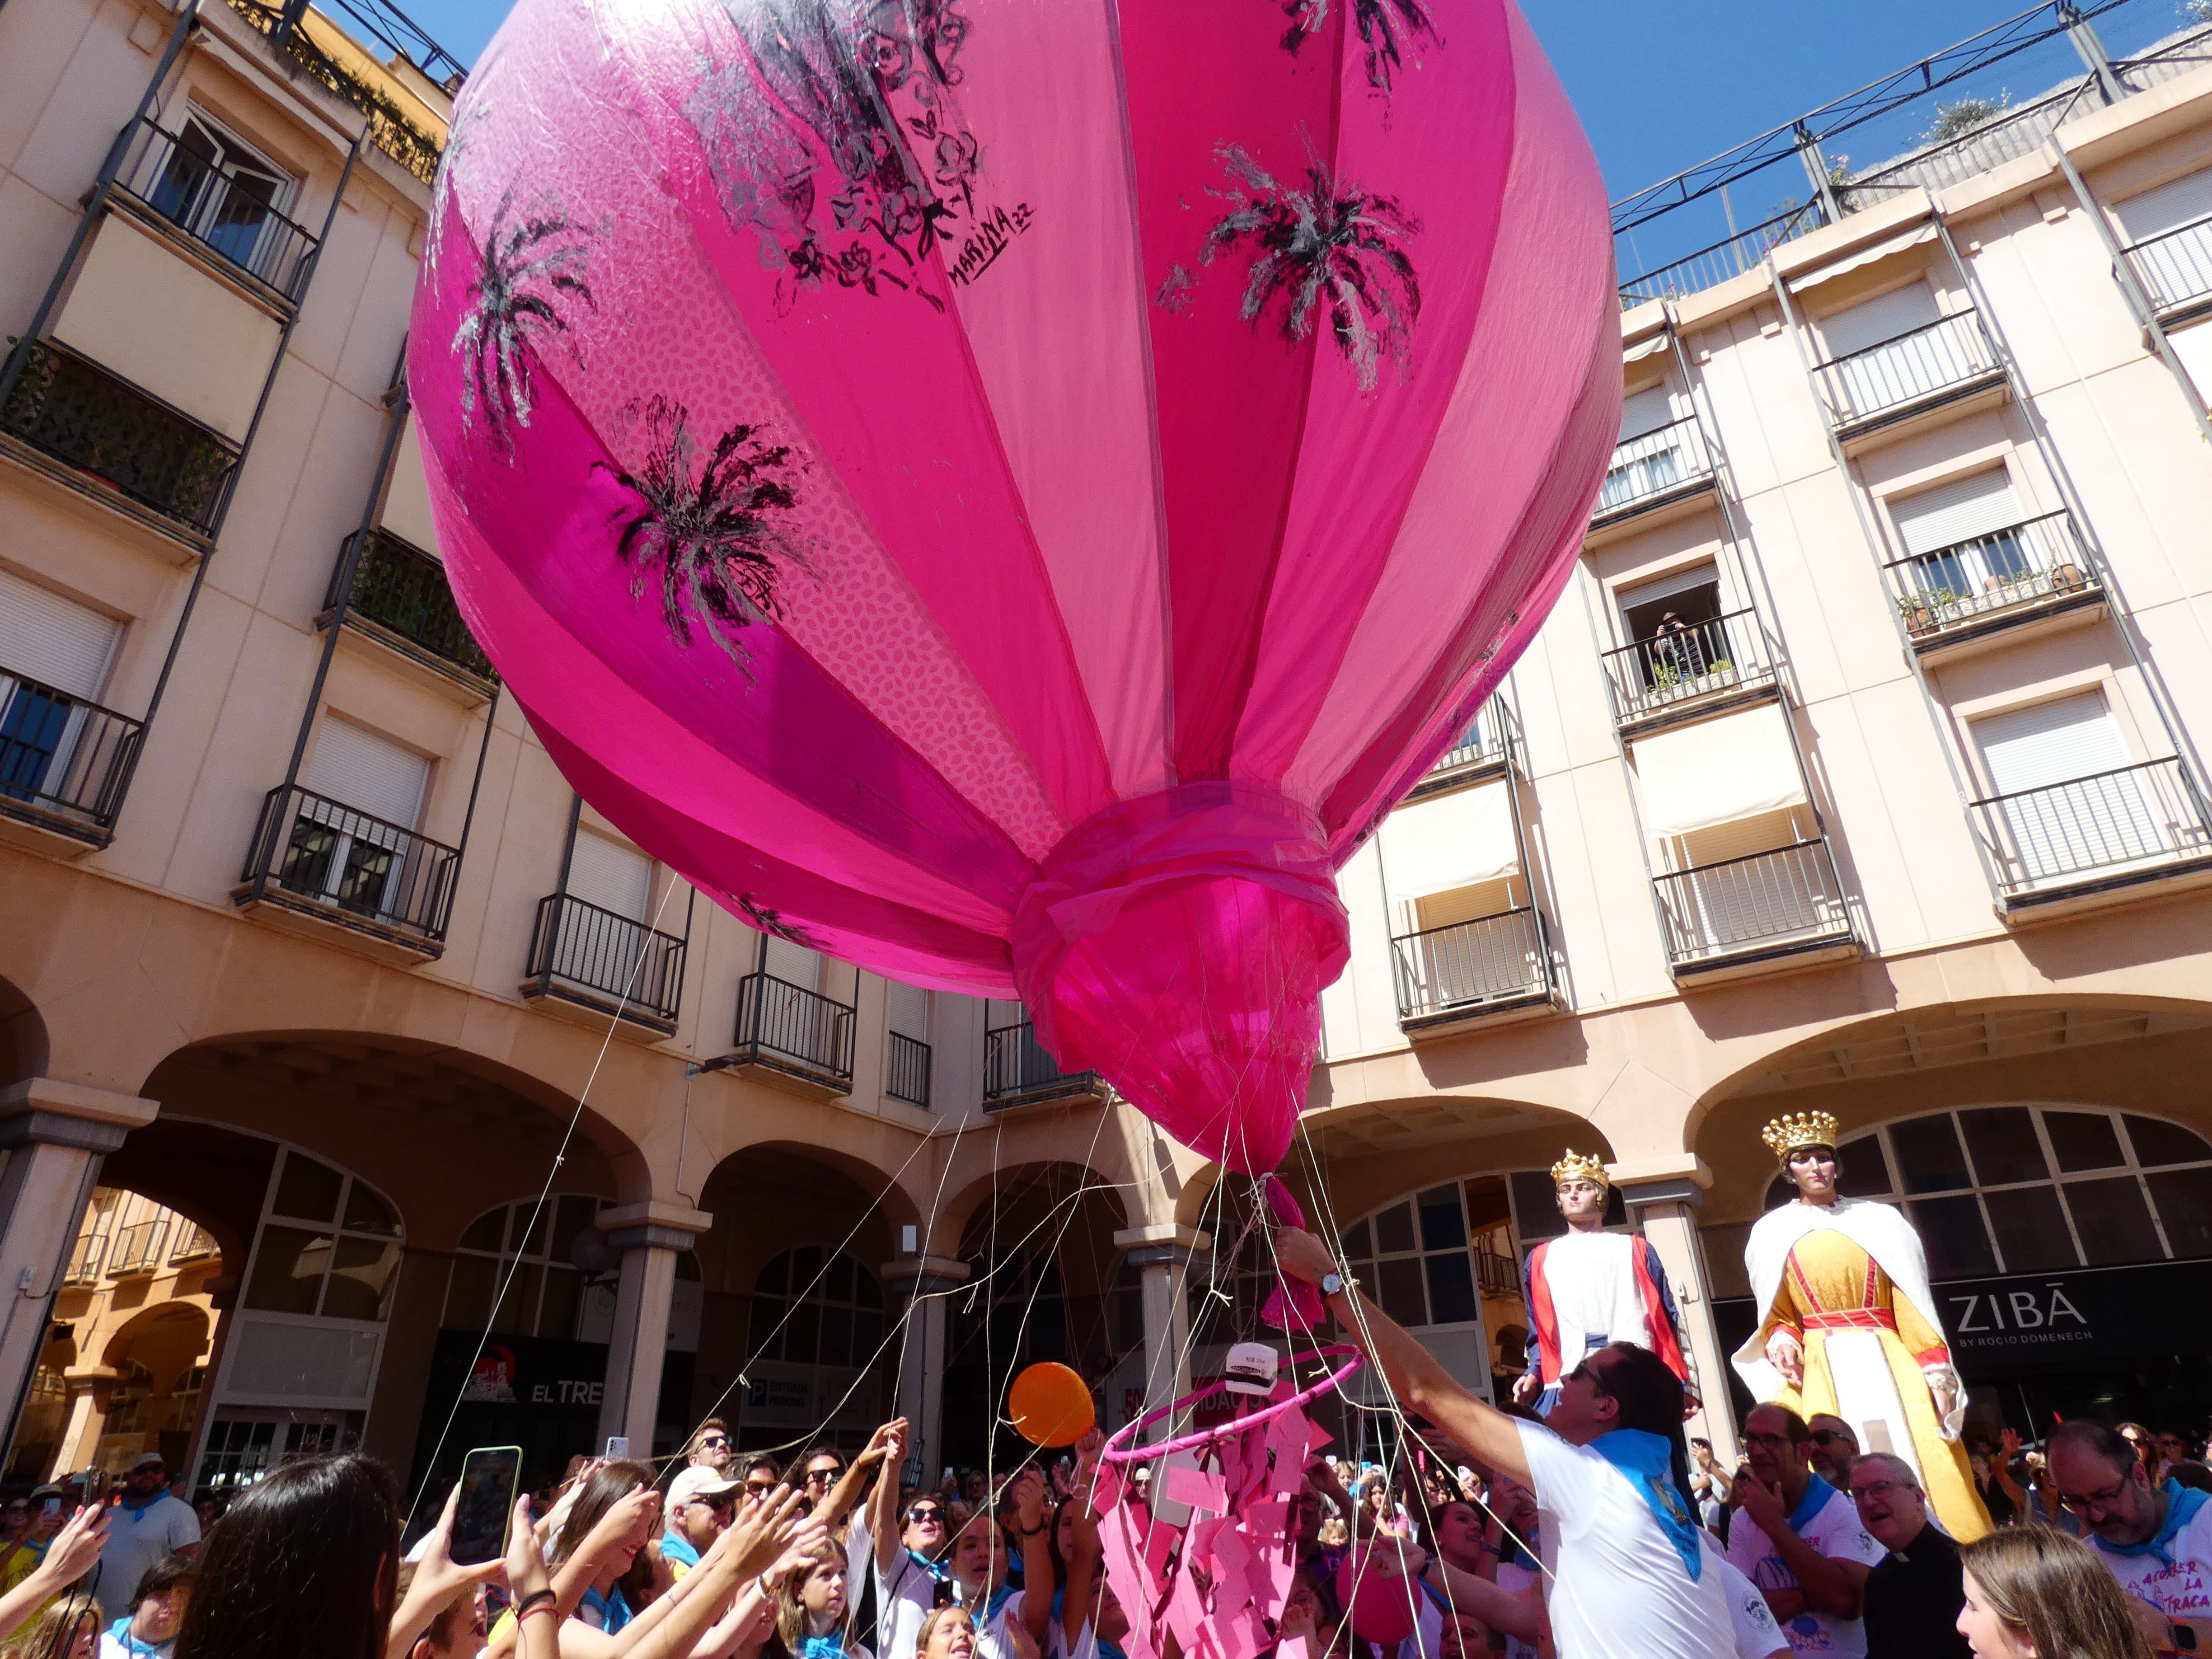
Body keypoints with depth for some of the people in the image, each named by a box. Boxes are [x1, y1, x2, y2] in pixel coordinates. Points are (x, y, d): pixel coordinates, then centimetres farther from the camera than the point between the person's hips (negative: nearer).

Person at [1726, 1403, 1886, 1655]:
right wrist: (1811, 1594, -14)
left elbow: (1848, 1601, -17)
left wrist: (1775, 1525, -15)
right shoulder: (1743, 1521, 4)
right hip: (1777, 1653, 3)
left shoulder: (1848, 1509, -6)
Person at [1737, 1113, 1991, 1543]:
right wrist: (1781, 1341, -8)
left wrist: (1936, 1368, -4)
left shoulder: (1879, 1220, 11)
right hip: (1824, 1373, 0)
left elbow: (1911, 1302, 6)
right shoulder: (1773, 1233, 11)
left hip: (1890, 1363, 1)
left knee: (1927, 1470, -7)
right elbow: (1778, 1315, 13)